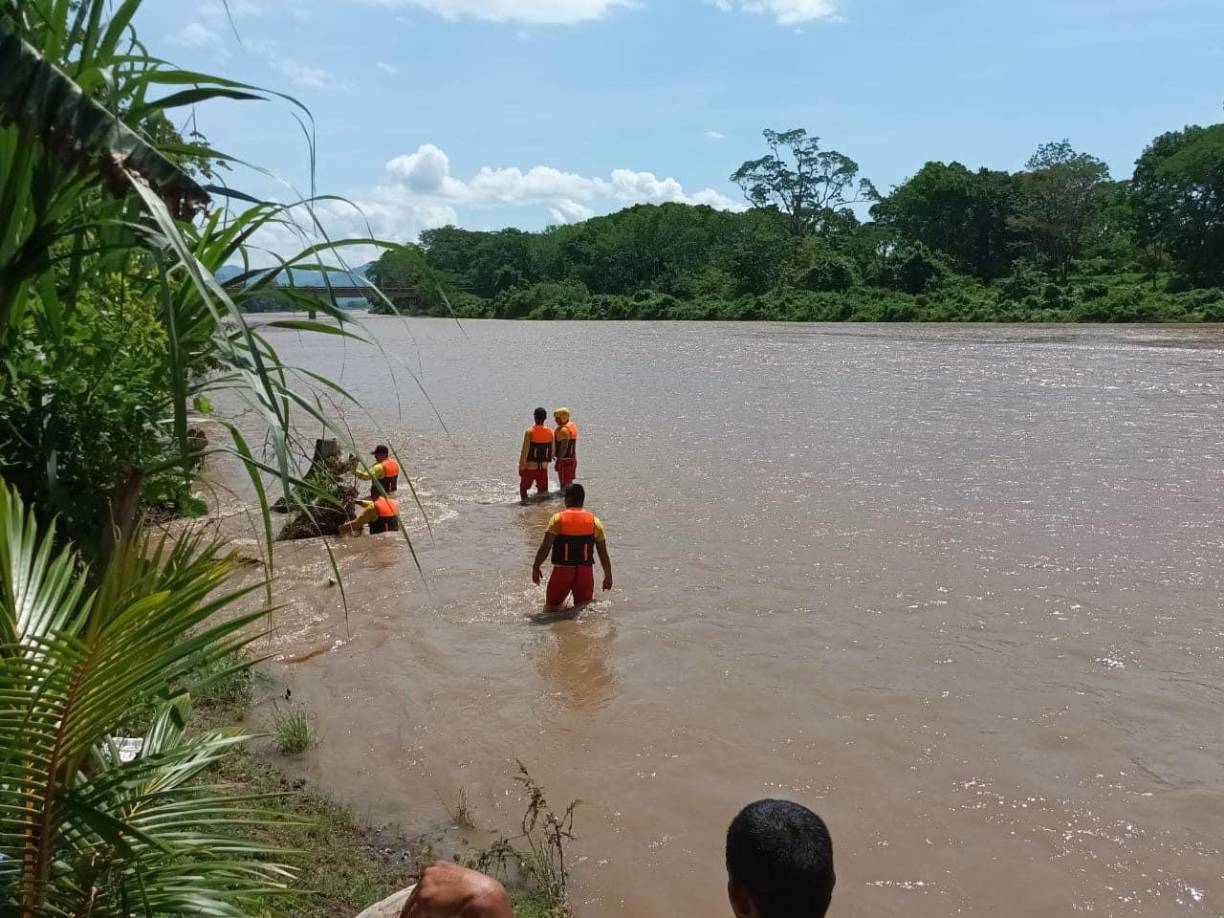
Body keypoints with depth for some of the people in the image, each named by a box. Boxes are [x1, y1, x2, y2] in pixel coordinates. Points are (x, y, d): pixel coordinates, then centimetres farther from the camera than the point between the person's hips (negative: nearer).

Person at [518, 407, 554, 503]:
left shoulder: (530, 432, -13)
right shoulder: (550, 432, 0)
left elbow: (524, 451, -13)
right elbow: (552, 452, 6)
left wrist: (521, 467, -6)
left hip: (530, 466, -3)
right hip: (543, 467, 3)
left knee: (523, 488, 13)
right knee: (543, 491, 15)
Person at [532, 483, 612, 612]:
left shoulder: (558, 519, -2)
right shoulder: (594, 521, 4)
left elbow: (545, 547, -9)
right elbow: (603, 554, 5)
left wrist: (535, 567, 3)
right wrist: (608, 576, 15)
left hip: (562, 570, -2)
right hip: (585, 571, 2)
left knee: (552, 608, 13)